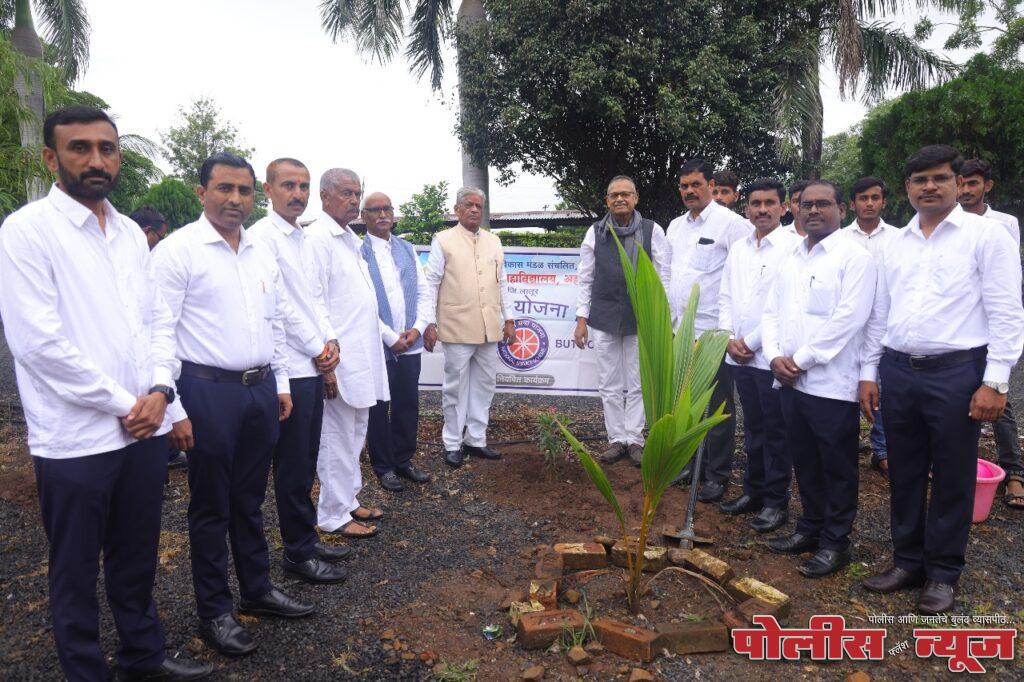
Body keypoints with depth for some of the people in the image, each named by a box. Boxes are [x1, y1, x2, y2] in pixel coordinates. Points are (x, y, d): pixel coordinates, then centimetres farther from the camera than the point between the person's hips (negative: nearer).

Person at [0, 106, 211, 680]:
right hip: (76, 437, -6)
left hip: (146, 428, 6)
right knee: (76, 573, 12)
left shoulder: (131, 233, 10)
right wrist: (122, 405, -13)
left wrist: (159, 389, -5)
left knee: (137, 558, 20)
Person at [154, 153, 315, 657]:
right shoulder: (178, 250, -9)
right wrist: (174, 410, -15)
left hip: (261, 389, 6)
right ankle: (214, 611, 25)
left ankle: (257, 590, 35)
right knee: (212, 505, 8)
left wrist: (281, 383, 14)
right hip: (208, 391, -5)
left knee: (250, 499, 18)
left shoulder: (263, 254, 10)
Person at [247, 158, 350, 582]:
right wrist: (317, 350, -9)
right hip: (289, 368, -8)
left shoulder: (304, 238, 14)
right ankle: (298, 554, 15)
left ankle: (307, 540, 29)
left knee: (306, 460, 16)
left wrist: (330, 341, 2)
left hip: (313, 366, 8)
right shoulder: (262, 236, -11)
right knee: (293, 465, 2)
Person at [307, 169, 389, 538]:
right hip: (338, 363, -9)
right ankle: (333, 515, 13)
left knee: (354, 435, 17)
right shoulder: (318, 238, -11)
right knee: (337, 438, 0)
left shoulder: (350, 241, 17)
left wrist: (389, 337, 23)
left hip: (362, 359, 9)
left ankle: (348, 501, 30)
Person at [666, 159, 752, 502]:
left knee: (717, 406, 3)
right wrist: (665, 316, 14)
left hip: (714, 330, -6)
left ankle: (717, 473, 16)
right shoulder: (675, 226, 14)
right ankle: (691, 461, 30)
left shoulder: (730, 222, -8)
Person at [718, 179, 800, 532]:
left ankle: (776, 500, 16)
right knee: (753, 427, 16)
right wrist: (730, 339, 0)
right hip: (740, 356, 6)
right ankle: (753, 490, 28)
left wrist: (751, 342, -12)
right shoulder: (738, 248, 12)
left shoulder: (792, 247, -9)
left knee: (775, 431, 4)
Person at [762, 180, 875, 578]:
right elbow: (772, 312, 13)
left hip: (832, 383, -6)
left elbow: (848, 318, -15)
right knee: (804, 461, 16)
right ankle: (811, 528, 31)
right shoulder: (790, 259, 15)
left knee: (837, 467, 5)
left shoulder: (854, 256, -6)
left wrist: (800, 359, -13)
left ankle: (835, 542, 19)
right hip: (789, 380, 6)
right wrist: (775, 356, -3)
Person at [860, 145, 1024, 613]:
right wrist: (869, 372, 9)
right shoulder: (895, 244, 12)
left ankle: (943, 573, 22)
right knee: (904, 473, 13)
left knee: (952, 478, 6)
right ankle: (907, 561, 28)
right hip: (897, 372, 5)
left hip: (956, 372, -4)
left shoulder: (985, 235, -2)